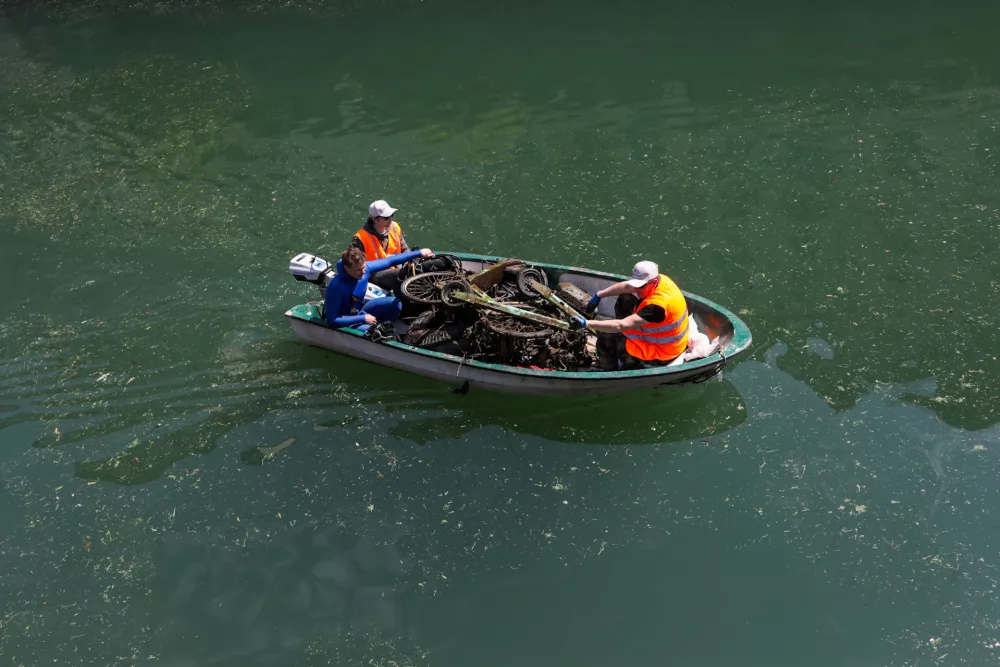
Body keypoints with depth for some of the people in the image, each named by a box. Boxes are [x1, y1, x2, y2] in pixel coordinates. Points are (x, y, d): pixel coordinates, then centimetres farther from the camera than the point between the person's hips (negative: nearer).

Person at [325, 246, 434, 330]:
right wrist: (363, 319, -26)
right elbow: (332, 320, -29)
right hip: (345, 322, -6)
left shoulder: (365, 267, -19)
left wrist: (419, 253, -7)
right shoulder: (336, 286, -34)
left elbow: (390, 261, -7)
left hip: (359, 310, 7)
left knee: (395, 304, -8)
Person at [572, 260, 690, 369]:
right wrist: (599, 295, -3)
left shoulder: (658, 305, -38)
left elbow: (621, 326, -40)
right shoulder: (658, 279, -12)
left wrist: (586, 323, -39)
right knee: (625, 300, 12)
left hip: (662, 353, -9)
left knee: (606, 341, -11)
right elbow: (626, 286, 3)